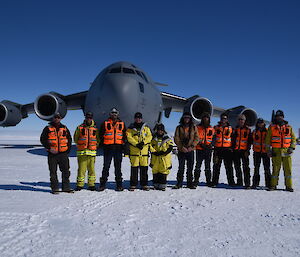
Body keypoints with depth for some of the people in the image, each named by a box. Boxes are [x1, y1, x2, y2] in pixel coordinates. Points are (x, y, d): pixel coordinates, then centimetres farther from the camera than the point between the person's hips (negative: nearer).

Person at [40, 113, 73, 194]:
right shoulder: (48, 128, 3)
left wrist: (68, 149, 7)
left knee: (66, 170, 3)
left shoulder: (64, 128, 12)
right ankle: (54, 188, 12)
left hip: (63, 154, 3)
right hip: (52, 153, -2)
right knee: (53, 171, 3)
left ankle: (66, 187, 13)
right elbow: (42, 139, 0)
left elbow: (69, 139, 18)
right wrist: (49, 148, -11)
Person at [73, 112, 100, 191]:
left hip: (92, 152, 1)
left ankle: (91, 184, 11)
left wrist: (95, 146, 5)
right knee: (81, 169, -2)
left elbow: (98, 140, 16)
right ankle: (80, 184, 6)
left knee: (91, 169, 3)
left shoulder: (95, 129, 10)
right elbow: (75, 138, 11)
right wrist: (80, 145, 4)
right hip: (82, 152, -1)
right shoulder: (80, 127, 7)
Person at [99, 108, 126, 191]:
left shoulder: (122, 124, 12)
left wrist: (123, 144, 5)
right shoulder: (105, 123, 7)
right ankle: (102, 184, 8)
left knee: (118, 166, 5)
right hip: (108, 148, -1)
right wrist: (102, 144, -1)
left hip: (118, 148, 1)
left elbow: (124, 135, 15)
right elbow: (101, 135, 8)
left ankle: (119, 185, 11)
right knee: (106, 166, 1)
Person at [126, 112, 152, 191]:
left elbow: (149, 136, 3)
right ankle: (133, 184, 9)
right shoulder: (130, 128, 9)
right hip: (134, 150, -1)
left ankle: (144, 184, 13)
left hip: (144, 150, 1)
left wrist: (143, 142, -13)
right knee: (134, 167, 0)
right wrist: (136, 144, -16)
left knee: (144, 168, 3)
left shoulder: (146, 127, 13)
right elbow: (129, 137, -3)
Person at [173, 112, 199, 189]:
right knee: (181, 168, 0)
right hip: (181, 151, -1)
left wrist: (192, 146, -11)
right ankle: (179, 184, 7)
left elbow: (197, 138, 3)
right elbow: (176, 139, 0)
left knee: (190, 168, 6)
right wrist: (182, 147, -13)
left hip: (190, 151, 1)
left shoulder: (194, 127, 8)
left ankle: (190, 183, 15)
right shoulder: (179, 128, 5)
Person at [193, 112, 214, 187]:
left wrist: (210, 144, -2)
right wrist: (201, 144, -14)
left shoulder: (211, 129, 14)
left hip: (208, 149, 3)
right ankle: (196, 180, 1)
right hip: (200, 149, -2)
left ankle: (209, 181, 14)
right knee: (198, 165, -5)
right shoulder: (198, 127, 5)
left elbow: (213, 138, 15)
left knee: (208, 166, 8)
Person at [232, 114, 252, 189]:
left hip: (244, 151, -4)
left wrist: (248, 150, -8)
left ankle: (247, 183, -7)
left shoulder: (248, 129, 5)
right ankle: (239, 182, 18)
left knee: (246, 167, -8)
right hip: (236, 150, 4)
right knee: (237, 167, 8)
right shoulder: (235, 129, 16)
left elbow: (250, 141, 1)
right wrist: (232, 148, 7)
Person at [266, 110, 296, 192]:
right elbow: (268, 139, 7)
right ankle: (273, 185, 8)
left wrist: (292, 148, 1)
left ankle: (288, 186, 10)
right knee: (275, 169, -1)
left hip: (287, 151, 2)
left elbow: (293, 138, 15)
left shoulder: (288, 127, 12)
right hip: (276, 151, -1)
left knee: (288, 169, 2)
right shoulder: (272, 127, 7)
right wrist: (268, 150, 0)